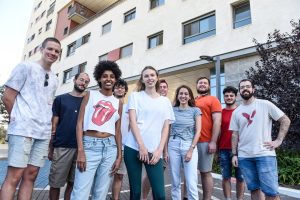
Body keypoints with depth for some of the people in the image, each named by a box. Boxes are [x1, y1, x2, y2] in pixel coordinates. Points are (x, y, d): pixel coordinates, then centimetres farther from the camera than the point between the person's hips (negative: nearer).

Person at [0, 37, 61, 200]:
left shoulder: (54, 79, 16)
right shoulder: (26, 67, 0)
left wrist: (47, 126, 11)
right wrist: (21, 119, 1)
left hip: (44, 133, 6)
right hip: (22, 129, -5)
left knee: (31, 175, 8)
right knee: (14, 176, -4)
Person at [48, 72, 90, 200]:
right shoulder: (60, 99, 6)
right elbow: (53, 125, 5)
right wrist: (50, 148, 1)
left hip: (81, 148, 2)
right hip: (62, 147, -1)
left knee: (73, 183, 11)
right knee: (55, 183, 7)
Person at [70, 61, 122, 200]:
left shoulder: (118, 102, 11)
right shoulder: (90, 95, 5)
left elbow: (117, 130, 12)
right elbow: (80, 123, -1)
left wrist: (119, 155, 7)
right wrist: (80, 150, -11)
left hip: (110, 148, 3)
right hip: (89, 145, -2)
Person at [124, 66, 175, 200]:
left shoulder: (165, 101, 13)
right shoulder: (135, 96, 7)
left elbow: (166, 127, 9)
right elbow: (132, 121, -3)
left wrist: (159, 150, -3)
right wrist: (141, 146, -12)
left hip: (155, 151, 2)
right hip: (134, 147, -1)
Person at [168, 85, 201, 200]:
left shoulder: (195, 110, 4)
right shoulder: (172, 110, 8)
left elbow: (198, 131, 0)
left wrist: (191, 149, -9)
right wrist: (166, 149, 3)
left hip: (189, 145, -1)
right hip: (173, 146, 2)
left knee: (191, 183, -5)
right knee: (175, 182, 9)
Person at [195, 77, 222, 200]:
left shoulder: (213, 100, 1)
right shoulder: (192, 102, 16)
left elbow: (217, 121, -7)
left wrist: (213, 142, -15)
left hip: (205, 142, -5)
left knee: (205, 172, 4)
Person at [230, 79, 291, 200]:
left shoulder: (265, 104, 1)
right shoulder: (236, 112, 9)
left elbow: (285, 120, 2)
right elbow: (235, 134, 9)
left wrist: (278, 140, -6)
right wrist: (234, 154, 3)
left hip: (265, 154, -3)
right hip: (244, 156, 3)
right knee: (254, 189, 11)